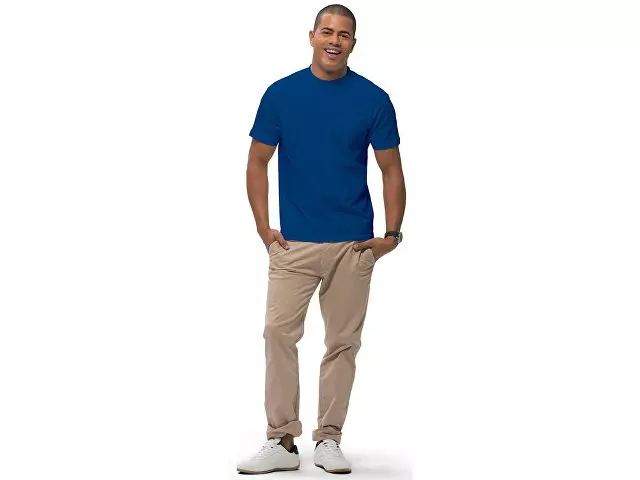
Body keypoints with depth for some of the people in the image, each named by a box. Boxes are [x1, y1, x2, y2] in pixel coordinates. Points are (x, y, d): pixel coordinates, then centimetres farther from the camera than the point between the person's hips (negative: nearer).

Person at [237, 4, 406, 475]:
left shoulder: (374, 99, -1)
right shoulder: (281, 93, 0)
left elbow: (391, 170, 4)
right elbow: (258, 162, 6)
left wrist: (392, 234, -4)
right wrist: (263, 227, -2)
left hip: (354, 243, 0)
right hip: (293, 242, 0)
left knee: (343, 342, 5)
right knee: (279, 334, -6)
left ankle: (329, 439, 15)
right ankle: (281, 442, 1)